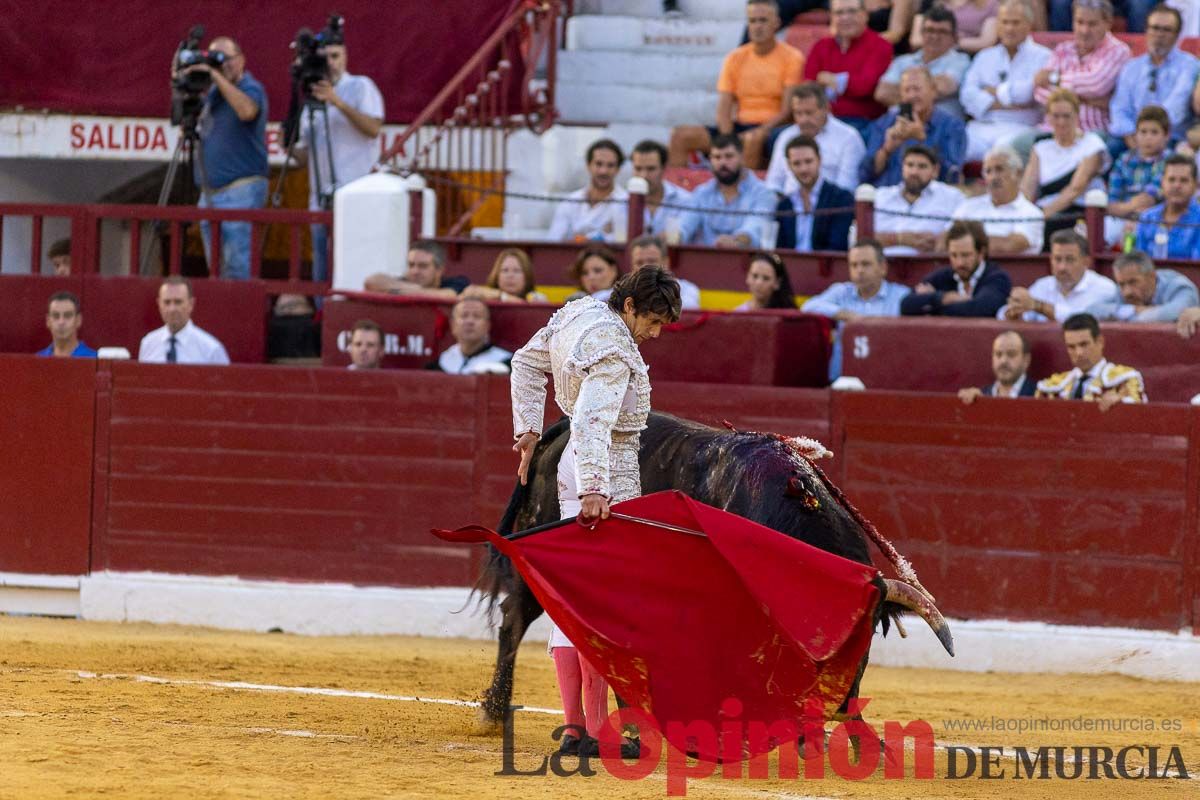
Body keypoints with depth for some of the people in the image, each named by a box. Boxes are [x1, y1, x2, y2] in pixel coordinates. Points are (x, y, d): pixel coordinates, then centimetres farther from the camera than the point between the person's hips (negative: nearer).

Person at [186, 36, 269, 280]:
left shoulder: (251, 89, -7)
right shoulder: (212, 93, 17)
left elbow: (247, 111, -29)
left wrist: (216, 75, -27)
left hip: (241, 189, -9)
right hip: (210, 192, 9)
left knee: (237, 266, -15)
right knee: (215, 267, 9)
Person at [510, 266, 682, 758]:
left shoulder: (578, 313, 5)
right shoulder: (614, 353, -23)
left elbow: (526, 363, 18)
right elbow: (591, 422, -34)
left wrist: (528, 430, 22)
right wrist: (594, 492, -41)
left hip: (577, 469, 10)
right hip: (610, 473, -10)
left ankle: (574, 727, 9)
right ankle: (597, 729, -6)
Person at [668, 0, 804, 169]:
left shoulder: (792, 57, 0)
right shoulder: (735, 58, 13)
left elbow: (788, 110, -8)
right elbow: (724, 108, 6)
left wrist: (760, 131, -23)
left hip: (773, 129, -5)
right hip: (740, 126, 5)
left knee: (753, 139, -41)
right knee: (680, 136, -12)